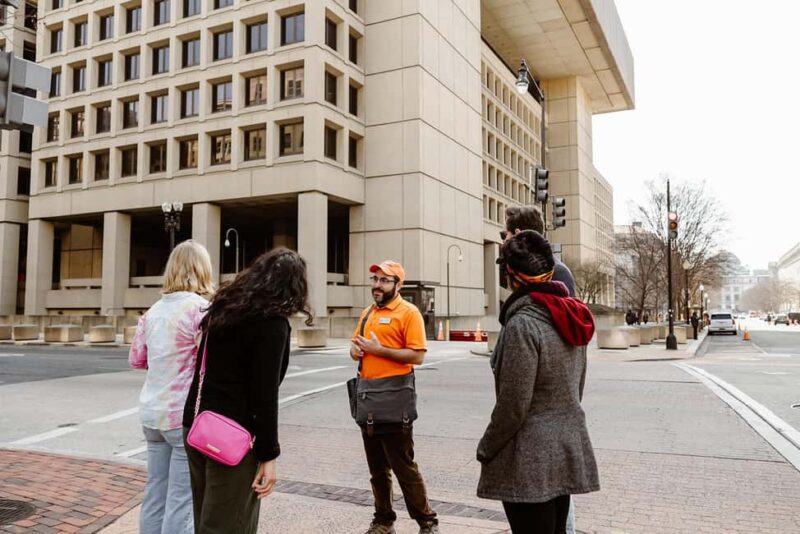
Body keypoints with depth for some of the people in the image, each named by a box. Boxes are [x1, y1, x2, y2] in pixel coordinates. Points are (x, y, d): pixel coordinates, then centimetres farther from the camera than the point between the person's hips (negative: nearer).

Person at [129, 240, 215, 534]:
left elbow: (136, 359, 14)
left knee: (155, 494, 16)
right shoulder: (200, 309, -14)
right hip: (186, 415, -7)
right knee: (182, 500, 2)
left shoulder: (154, 310, 6)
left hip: (153, 413, 7)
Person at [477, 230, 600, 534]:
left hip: (530, 458, -8)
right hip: (568, 449, 8)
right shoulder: (571, 317, 5)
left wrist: (486, 449, -6)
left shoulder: (522, 323, -21)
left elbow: (513, 405, -20)